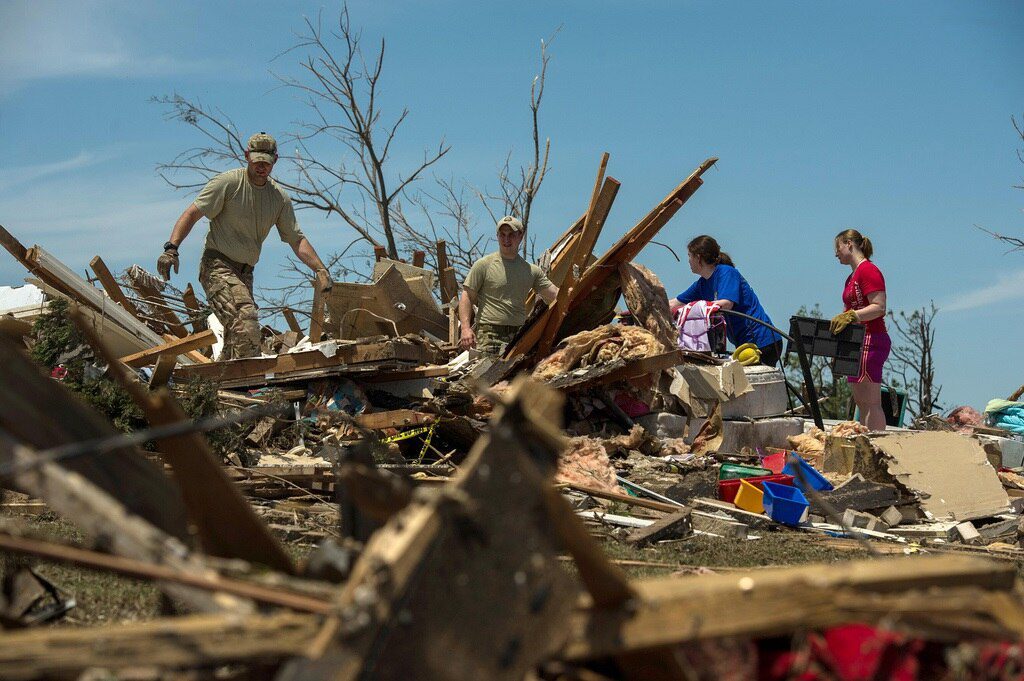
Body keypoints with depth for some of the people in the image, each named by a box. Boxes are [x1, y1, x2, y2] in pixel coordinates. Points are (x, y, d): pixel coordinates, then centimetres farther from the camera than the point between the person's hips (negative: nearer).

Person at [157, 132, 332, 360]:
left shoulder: (280, 198, 10)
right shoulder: (228, 183, -6)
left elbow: (297, 239, 11)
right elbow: (192, 213, -8)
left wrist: (320, 270, -1)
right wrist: (171, 248, -21)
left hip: (245, 272, 7)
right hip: (218, 266, -7)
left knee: (236, 338, 7)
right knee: (245, 324, -27)